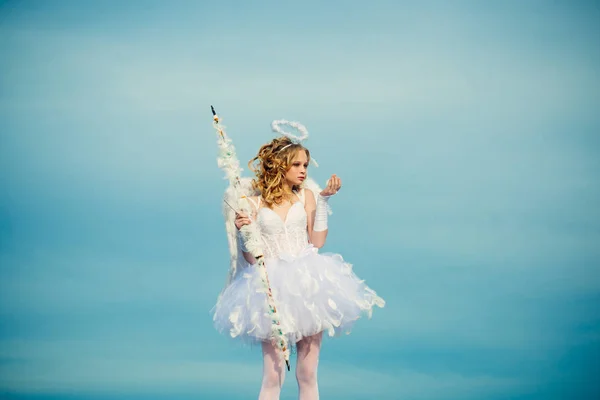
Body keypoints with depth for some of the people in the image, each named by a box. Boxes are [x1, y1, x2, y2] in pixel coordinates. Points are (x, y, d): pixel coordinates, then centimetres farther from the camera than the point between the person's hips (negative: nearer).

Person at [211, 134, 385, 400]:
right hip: (272, 289, -2)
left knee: (307, 375, 3)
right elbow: (251, 257, 2)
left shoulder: (306, 197, 9)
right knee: (272, 376, -6)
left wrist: (324, 200, -1)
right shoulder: (254, 203, 4)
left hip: (307, 285, 2)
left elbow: (317, 241, -3)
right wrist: (243, 231, -15)